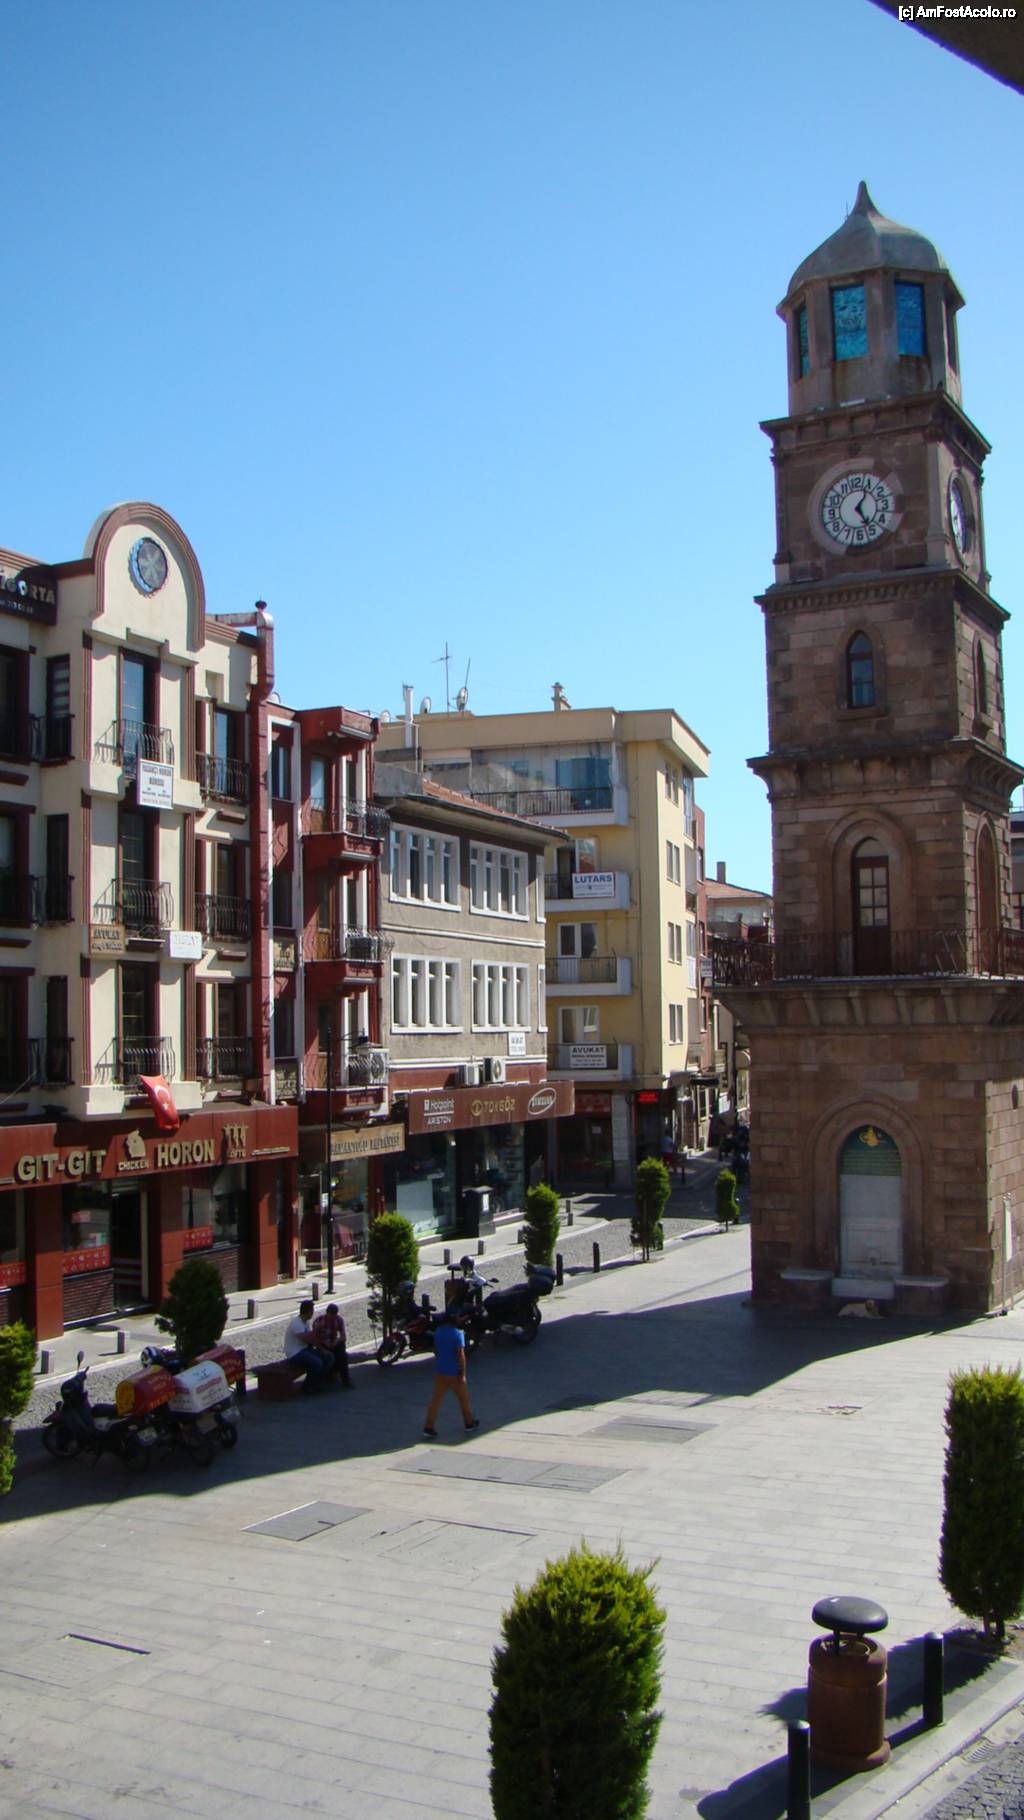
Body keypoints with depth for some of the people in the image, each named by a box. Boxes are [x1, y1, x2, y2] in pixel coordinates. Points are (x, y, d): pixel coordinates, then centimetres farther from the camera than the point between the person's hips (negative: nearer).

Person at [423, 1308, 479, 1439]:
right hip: (454, 1372, -5)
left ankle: (428, 1428, -3)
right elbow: (461, 1355, -20)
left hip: (440, 1371, 5)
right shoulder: (458, 1333, -17)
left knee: (436, 1399, 5)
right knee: (463, 1398, 16)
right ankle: (469, 1422, 31)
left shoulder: (438, 1331, 2)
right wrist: (462, 1374, -16)